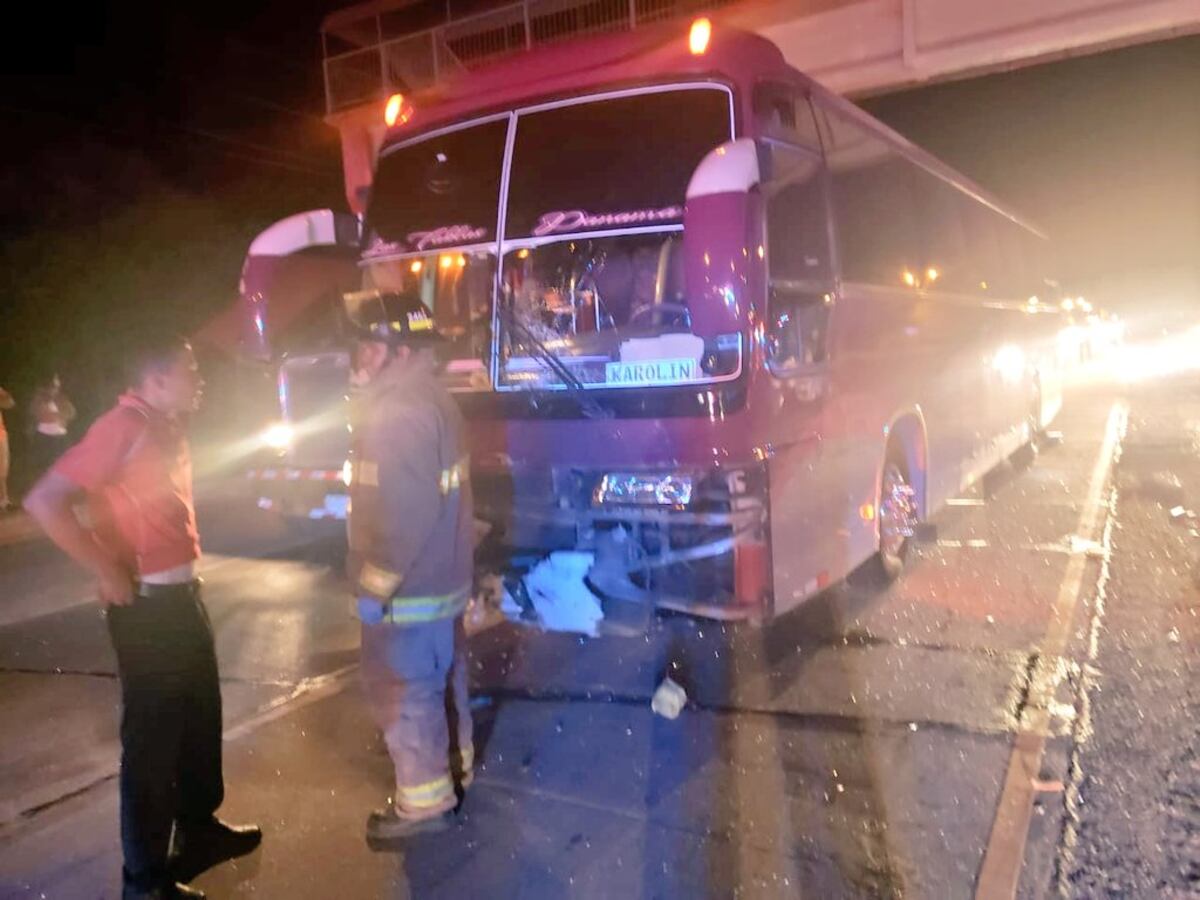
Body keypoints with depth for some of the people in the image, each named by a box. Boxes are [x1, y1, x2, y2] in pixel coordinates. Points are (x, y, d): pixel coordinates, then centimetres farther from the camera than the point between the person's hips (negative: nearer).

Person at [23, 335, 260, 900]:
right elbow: (45, 501, -26)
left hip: (183, 595, 9)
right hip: (147, 605, -9)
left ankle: (199, 829, 40)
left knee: (201, 716, 21)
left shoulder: (166, 429, 9)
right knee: (152, 736, 2)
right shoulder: (124, 427, -19)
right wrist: (107, 573, -19)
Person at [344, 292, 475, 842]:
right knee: (441, 677, 21)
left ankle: (425, 801, 17)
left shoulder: (398, 413, -23)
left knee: (405, 691, 3)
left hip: (410, 588, -10)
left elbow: (407, 513, -28)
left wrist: (375, 587, -21)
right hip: (442, 575, 10)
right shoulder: (428, 397, 10)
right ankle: (453, 769, 37)